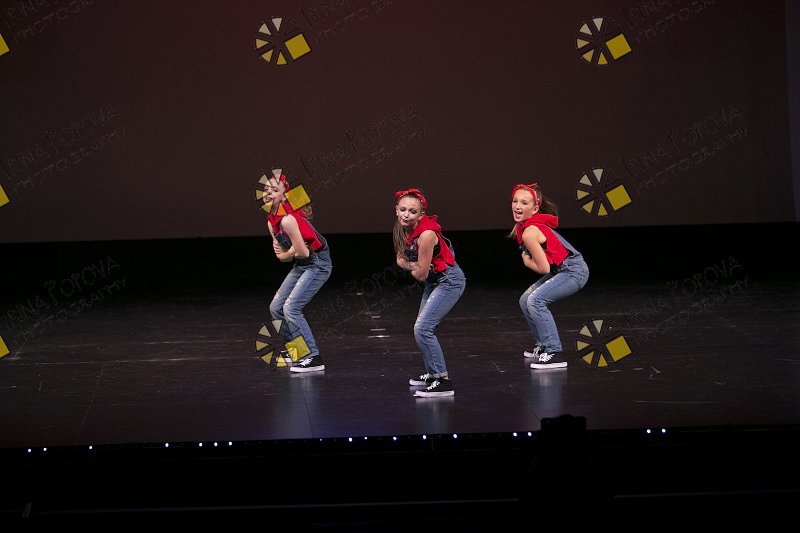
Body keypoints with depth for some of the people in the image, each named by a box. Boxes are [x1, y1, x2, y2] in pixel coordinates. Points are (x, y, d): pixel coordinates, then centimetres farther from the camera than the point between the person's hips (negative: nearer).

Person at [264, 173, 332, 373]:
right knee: (276, 307, 13)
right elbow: (281, 255, 9)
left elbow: (302, 252, -24)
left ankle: (313, 358, -13)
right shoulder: (272, 222, 5)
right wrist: (288, 252, -13)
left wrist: (287, 254, -4)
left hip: (317, 264, -10)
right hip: (301, 266, 10)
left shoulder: (287, 220, -25)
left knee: (291, 308, -18)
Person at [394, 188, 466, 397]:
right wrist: (414, 266, -14)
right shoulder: (401, 230, -4)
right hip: (434, 281, 10)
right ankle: (432, 374, 39)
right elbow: (401, 260, 7)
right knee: (423, 328, 21)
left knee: (422, 328, -18)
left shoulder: (426, 235, -30)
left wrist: (410, 266, -2)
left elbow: (421, 274, -24)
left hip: (449, 281, -10)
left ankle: (443, 381, -17)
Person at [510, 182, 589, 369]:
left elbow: (544, 268, -21)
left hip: (573, 271, -10)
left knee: (536, 301, -24)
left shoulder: (529, 233, -23)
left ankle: (554, 353, -24)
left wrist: (527, 261, -4)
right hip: (562, 269, 10)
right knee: (525, 300, 13)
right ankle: (543, 346, 25)